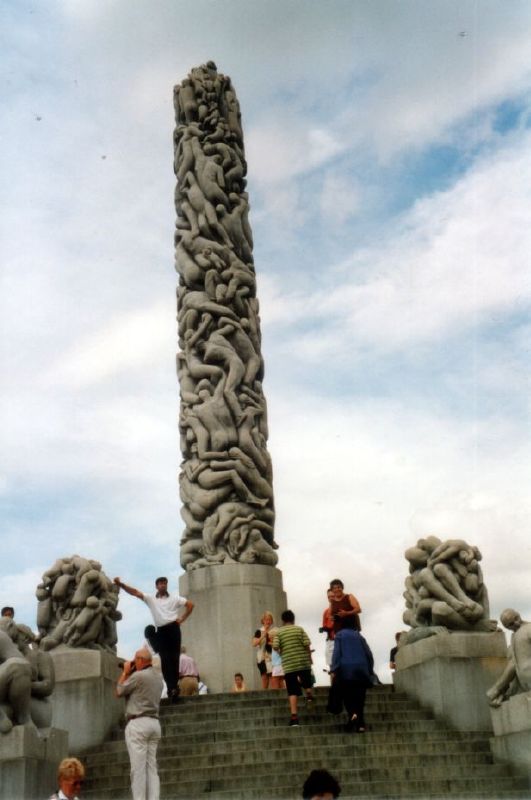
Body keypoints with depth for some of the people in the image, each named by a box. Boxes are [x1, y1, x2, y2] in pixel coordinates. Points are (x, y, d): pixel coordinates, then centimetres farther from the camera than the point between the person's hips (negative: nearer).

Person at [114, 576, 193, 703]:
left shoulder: (174, 598, 8)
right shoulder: (151, 599, 9)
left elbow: (190, 604, 8)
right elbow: (135, 592, -3)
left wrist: (181, 619, 1)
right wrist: (121, 585, -17)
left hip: (173, 628, -1)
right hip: (161, 631, 1)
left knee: (174, 658, -2)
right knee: (165, 660, -5)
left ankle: (174, 686, 3)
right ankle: (172, 687, -5)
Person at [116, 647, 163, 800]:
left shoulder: (138, 676, -11)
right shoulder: (158, 677, 14)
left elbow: (119, 691, 1)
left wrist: (125, 672, 11)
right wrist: (131, 673, 20)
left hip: (138, 723, -8)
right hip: (154, 723, 8)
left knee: (138, 767, -7)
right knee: (152, 767, 6)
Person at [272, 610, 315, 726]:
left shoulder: (279, 632, 2)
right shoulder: (299, 629, 2)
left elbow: (275, 647, -9)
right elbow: (307, 644, -5)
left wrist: (281, 651, 12)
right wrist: (309, 658, 8)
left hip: (288, 665, 0)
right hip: (303, 663, 0)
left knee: (292, 691, 1)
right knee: (307, 684, 24)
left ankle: (294, 716, -8)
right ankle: (309, 696, -6)